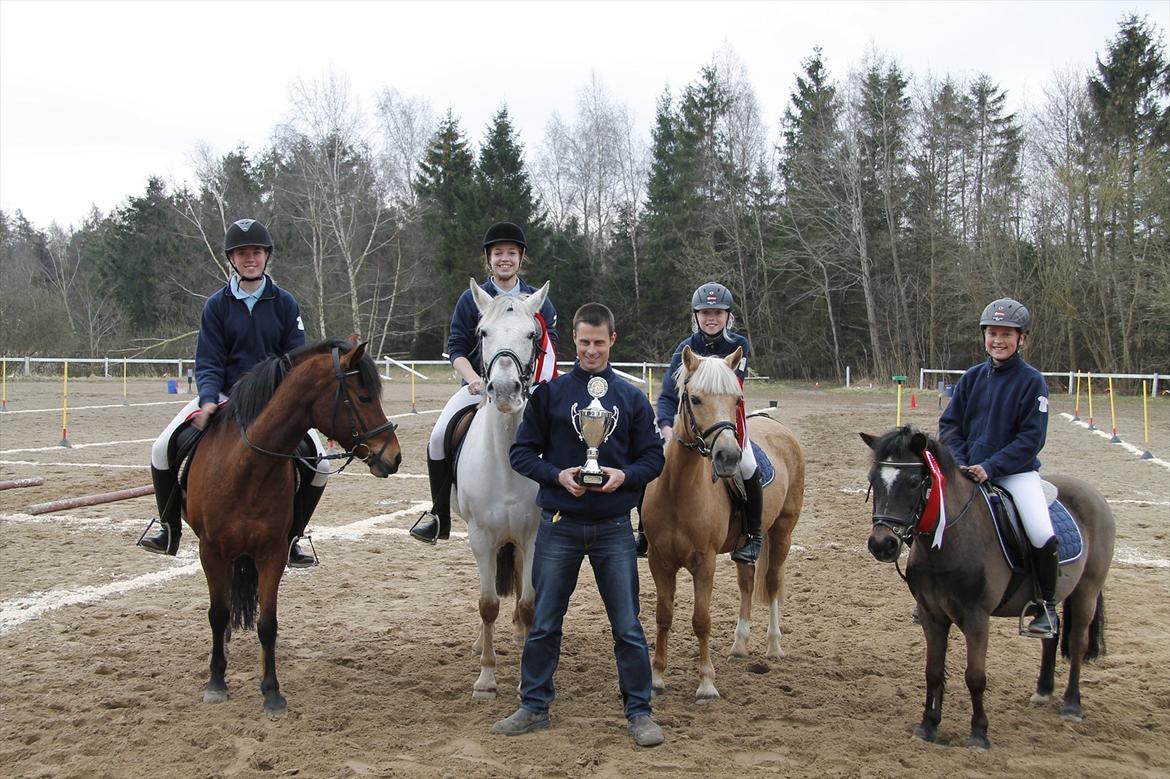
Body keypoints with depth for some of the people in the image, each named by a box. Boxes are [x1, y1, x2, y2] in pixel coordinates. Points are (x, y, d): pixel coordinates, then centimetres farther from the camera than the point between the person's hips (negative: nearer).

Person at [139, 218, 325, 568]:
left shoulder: (284, 303, -1)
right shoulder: (217, 305, -1)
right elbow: (208, 363, -5)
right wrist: (208, 402, -24)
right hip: (223, 395, 0)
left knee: (320, 466, -16)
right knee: (162, 450, -13)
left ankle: (290, 539, 3)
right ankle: (170, 530, 7)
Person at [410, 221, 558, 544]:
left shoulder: (539, 301, 8)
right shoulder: (471, 299, 5)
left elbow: (549, 349, 7)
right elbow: (456, 348, 3)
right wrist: (472, 379, -14)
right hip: (479, 384, 0)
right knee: (439, 437, -17)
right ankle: (439, 516, -4)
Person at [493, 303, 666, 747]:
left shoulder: (631, 398, 4)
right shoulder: (549, 393, 1)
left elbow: (654, 457, 6)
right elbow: (522, 452, 1)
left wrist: (625, 475, -15)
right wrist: (558, 475, -16)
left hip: (613, 528, 0)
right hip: (559, 525, 0)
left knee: (627, 626, 4)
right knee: (544, 623, 9)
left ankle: (639, 712, 15)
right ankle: (534, 707, 22)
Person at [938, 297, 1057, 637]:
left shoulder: (1032, 381, -6)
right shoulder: (973, 377, 6)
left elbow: (1032, 438, -11)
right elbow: (949, 424, 8)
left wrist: (991, 467, -19)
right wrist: (959, 462, -9)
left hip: (1017, 471, -4)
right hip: (968, 469, 4)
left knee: (1043, 537, -23)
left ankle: (1047, 606, 0)